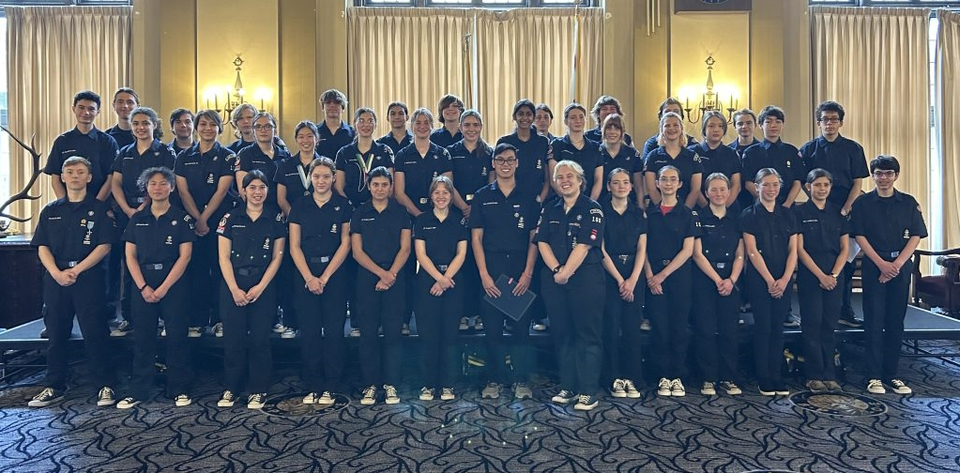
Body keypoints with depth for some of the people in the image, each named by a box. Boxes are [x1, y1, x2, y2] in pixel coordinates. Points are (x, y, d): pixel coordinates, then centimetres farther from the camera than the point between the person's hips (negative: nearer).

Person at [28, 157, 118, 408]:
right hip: (55, 278, 4)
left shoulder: (98, 209, 3)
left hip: (88, 277, -4)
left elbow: (104, 245, -5)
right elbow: (42, 247, 7)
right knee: (56, 333, 9)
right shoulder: (50, 211, 13)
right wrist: (57, 273, -10)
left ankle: (105, 386, 3)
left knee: (94, 333, -4)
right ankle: (53, 387, 20)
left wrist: (76, 270, -12)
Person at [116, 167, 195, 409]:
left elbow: (184, 256, -6)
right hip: (142, 286, 3)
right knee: (143, 339, 7)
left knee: (177, 338, 0)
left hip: (173, 285, -3)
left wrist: (164, 288, -11)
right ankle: (138, 391, 16)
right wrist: (143, 287, -6)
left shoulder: (182, 218, 0)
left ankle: (179, 390, 10)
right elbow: (130, 255, 6)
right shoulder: (137, 219, 10)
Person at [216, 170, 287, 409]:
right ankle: (231, 388, 17)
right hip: (233, 285, 1)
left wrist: (260, 287, -7)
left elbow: (277, 257, 2)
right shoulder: (231, 217, 4)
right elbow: (224, 257, 2)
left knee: (260, 339, 1)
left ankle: (258, 391, 12)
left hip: (264, 286, 0)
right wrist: (234, 289, -8)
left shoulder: (276, 217, 3)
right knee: (233, 338, 2)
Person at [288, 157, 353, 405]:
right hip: (305, 275, 2)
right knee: (309, 331, 3)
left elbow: (345, 244, -2)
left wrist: (324, 277, -8)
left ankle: (331, 387, 9)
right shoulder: (300, 206, 7)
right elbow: (294, 246, 4)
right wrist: (309, 278, -8)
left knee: (334, 331, -1)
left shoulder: (343, 205, 2)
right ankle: (312, 386, 14)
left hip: (335, 273, -2)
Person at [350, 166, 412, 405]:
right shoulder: (360, 214, 8)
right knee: (368, 333, 3)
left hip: (396, 279, -1)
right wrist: (381, 273, -10)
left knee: (393, 332, 0)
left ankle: (391, 384, 8)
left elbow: (405, 248, 1)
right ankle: (370, 384, 11)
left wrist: (391, 274, -12)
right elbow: (357, 251, 1)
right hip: (367, 279, 1)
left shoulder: (400, 212, 7)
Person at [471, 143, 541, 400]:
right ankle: (494, 379, 15)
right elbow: (476, 237, 4)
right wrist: (484, 274, -6)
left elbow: (534, 238, 4)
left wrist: (528, 273, -7)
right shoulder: (482, 196, 7)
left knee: (521, 325, 2)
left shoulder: (528, 196, 8)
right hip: (491, 270, 0)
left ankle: (520, 379, 13)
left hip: (521, 270, 0)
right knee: (492, 326, 4)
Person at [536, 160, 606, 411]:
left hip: (586, 278, -5)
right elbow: (542, 242, 3)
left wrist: (566, 272, -15)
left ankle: (588, 391, 3)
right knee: (562, 333, 9)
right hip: (554, 280, 5)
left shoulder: (592, 209, -2)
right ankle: (567, 386, 19)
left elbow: (584, 245, -12)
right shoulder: (549, 210, 13)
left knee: (588, 334, -2)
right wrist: (556, 269, -11)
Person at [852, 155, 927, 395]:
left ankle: (891, 374, 14)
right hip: (874, 267, -2)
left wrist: (897, 264, -9)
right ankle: (874, 376, 3)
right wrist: (881, 264, -11)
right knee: (874, 322, -2)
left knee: (896, 322, 5)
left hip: (901, 266, 2)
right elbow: (860, 236, -2)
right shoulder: (862, 203, 2)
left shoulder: (909, 202, 8)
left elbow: (916, 236, 3)